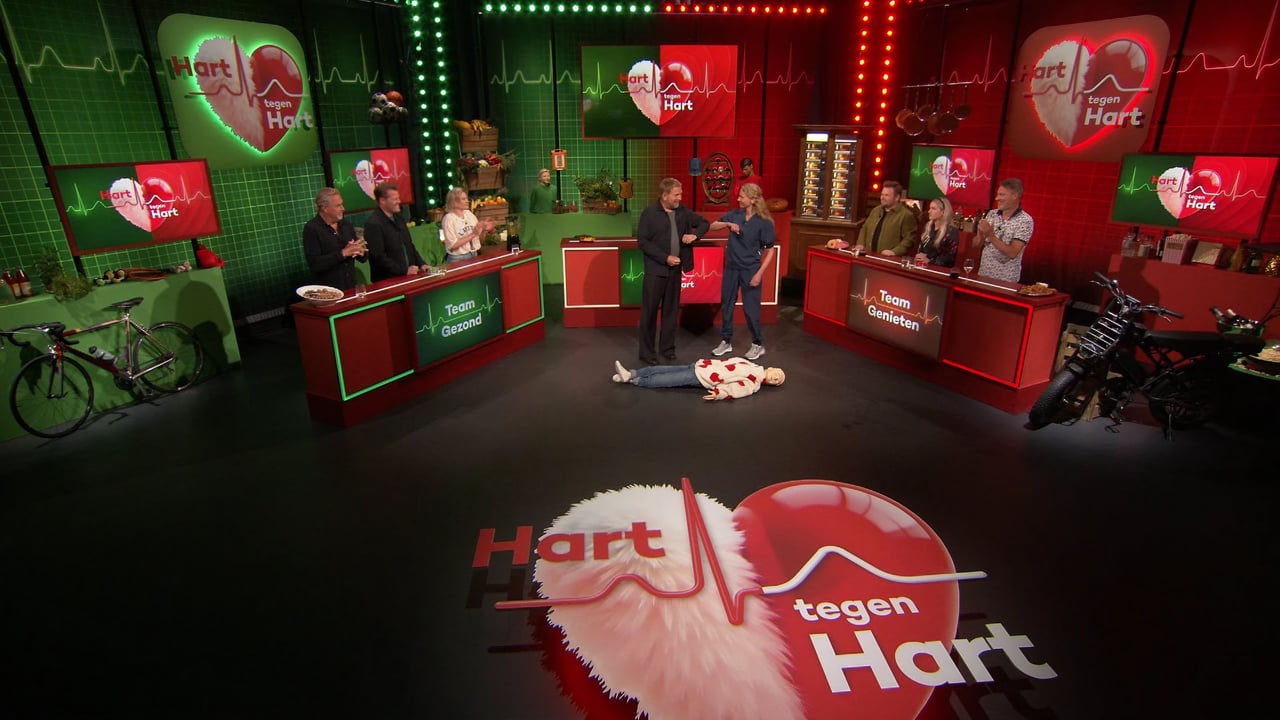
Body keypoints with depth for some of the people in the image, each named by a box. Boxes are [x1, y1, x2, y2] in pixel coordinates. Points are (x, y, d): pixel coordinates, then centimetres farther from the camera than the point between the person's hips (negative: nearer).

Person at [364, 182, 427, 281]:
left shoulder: (398, 218, 13)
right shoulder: (373, 223, -11)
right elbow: (378, 257, -16)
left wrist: (421, 264, 9)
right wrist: (404, 270, -17)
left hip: (408, 276, 7)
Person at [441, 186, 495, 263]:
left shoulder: (469, 213, 6)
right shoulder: (448, 218, -9)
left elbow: (480, 238, 12)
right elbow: (452, 245, -16)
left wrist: (484, 230, -8)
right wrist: (473, 234, -18)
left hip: (474, 256, 5)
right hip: (458, 259, -5)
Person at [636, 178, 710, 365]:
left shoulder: (683, 211, 5)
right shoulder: (649, 213, -10)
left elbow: (704, 222, 16)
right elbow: (642, 242, -13)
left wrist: (695, 234, -7)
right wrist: (665, 258, -18)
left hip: (675, 270, 5)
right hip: (655, 270, -5)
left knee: (671, 310, 13)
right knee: (649, 311, 1)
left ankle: (667, 347, 26)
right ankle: (646, 351, 11)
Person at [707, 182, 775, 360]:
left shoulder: (764, 222, -12)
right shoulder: (735, 214, 0)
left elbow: (770, 250, -8)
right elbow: (712, 226, 5)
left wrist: (759, 273, -15)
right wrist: (728, 224, -14)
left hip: (750, 270, -5)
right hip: (731, 267, 5)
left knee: (750, 308, 2)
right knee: (726, 305, 11)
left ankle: (758, 344, 20)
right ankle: (726, 342, 25)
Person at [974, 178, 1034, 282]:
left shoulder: (1025, 221, -11)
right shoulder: (991, 214, 2)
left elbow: (1012, 253, -20)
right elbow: (975, 244, 5)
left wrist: (991, 235, -24)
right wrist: (981, 234, -15)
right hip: (983, 274, 4)